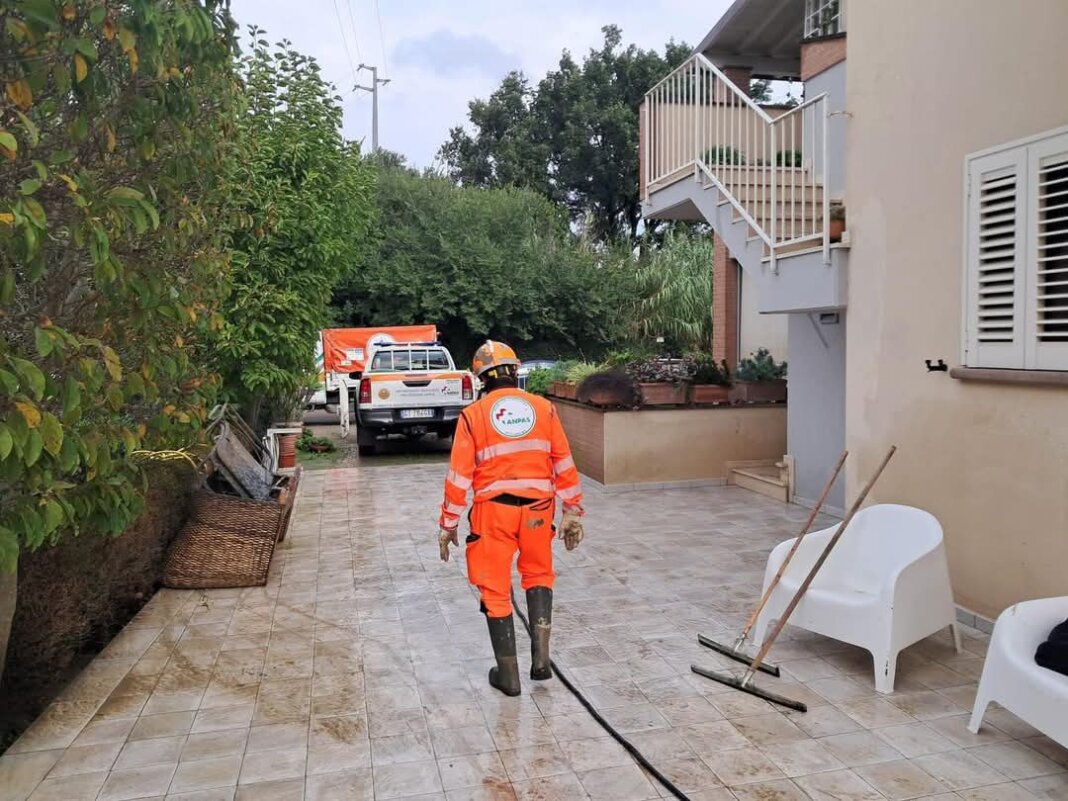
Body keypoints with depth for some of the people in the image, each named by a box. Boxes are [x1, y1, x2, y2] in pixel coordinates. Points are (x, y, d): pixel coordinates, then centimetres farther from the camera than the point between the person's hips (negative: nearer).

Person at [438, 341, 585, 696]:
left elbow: (458, 476, -3)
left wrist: (448, 525, 6)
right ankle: (541, 655, 15)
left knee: (496, 591, 12)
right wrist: (573, 513, 12)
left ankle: (508, 674, 20)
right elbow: (564, 466, 4)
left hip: (493, 510, -2)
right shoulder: (543, 408, 3)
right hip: (537, 509, 2)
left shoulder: (473, 415, -2)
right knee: (538, 575, 25)